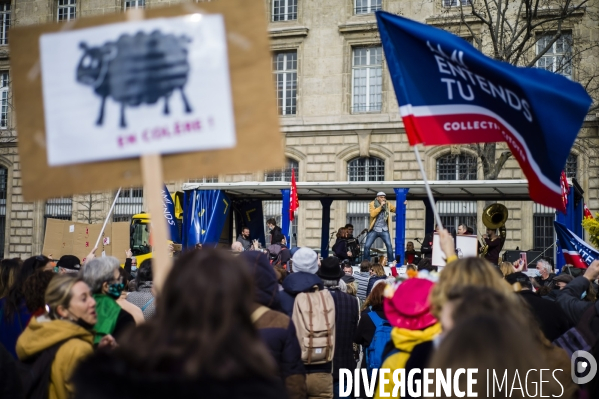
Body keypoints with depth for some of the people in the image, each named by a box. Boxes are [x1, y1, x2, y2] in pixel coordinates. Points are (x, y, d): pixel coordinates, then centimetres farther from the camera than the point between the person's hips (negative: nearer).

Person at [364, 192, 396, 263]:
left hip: (384, 230, 1)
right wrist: (380, 206, -21)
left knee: (389, 245, -13)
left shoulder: (388, 205, 5)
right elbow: (372, 214, -18)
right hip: (374, 230, -1)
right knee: (367, 246, -5)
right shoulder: (372, 204, -3)